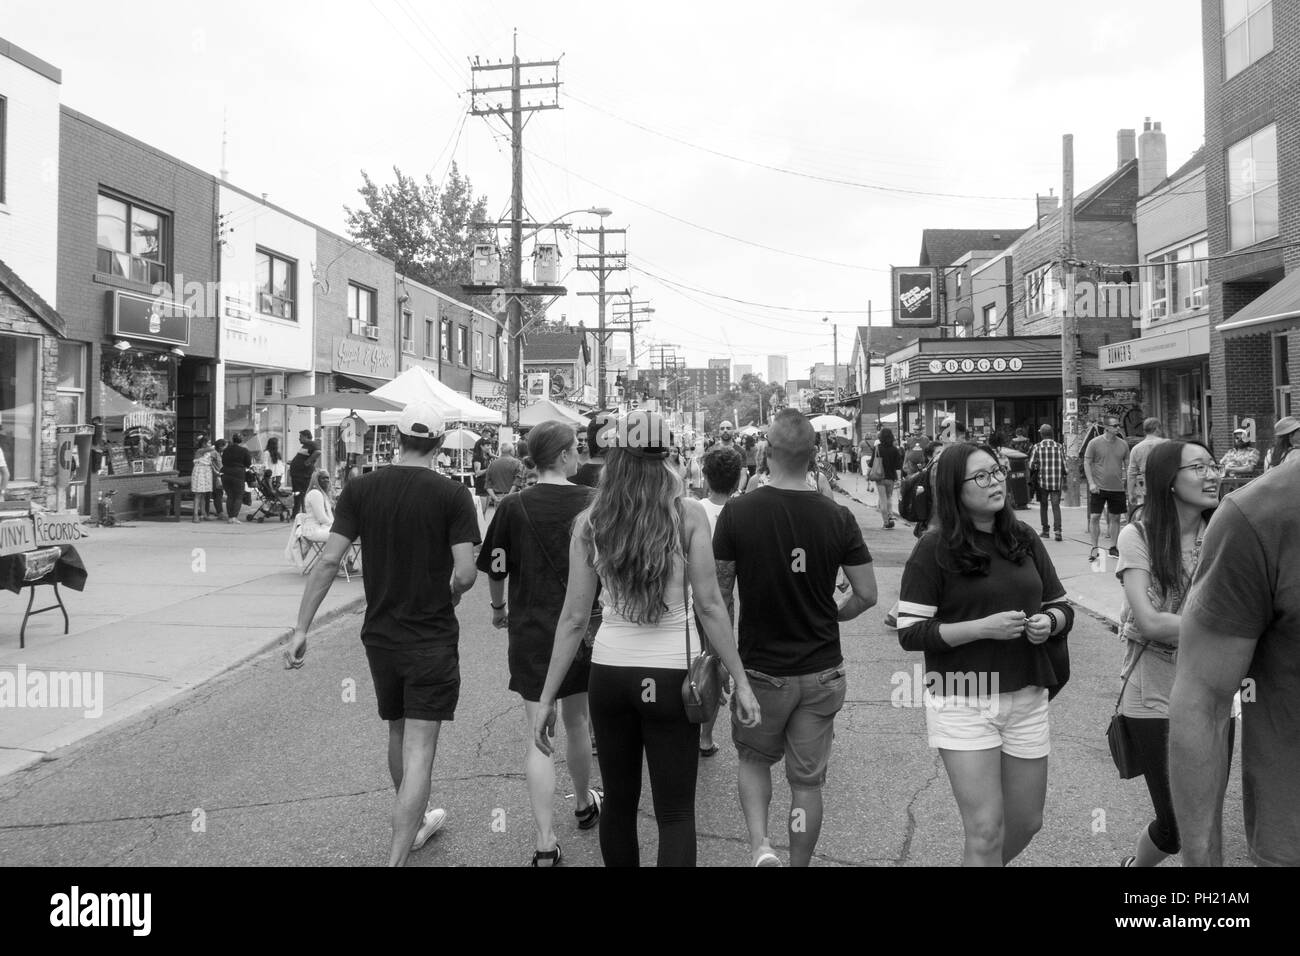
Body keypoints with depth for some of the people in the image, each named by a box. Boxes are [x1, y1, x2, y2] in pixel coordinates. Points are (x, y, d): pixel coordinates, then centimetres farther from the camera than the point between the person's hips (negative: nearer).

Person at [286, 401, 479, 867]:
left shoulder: (360, 489, -2)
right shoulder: (452, 494, -11)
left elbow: (329, 561, -6)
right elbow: (465, 574, -16)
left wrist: (301, 628, -2)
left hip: (379, 634, 4)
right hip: (432, 640, -4)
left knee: (398, 735, 23)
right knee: (419, 751, 0)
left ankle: (416, 823, 43)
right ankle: (397, 857, -4)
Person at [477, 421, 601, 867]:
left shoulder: (513, 508, -9)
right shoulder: (593, 503, -6)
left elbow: (495, 572, -3)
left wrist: (499, 608, 17)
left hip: (532, 633, -2)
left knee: (538, 734, 1)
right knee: (576, 720, 20)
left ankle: (546, 843, -1)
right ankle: (585, 803, 40)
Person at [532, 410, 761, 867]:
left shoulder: (589, 523, -3)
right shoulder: (688, 514, -9)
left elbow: (574, 617, -3)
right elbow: (709, 605, -10)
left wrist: (547, 696, 4)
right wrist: (740, 681, -2)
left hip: (609, 671, 2)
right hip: (671, 673, -2)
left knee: (619, 801, 19)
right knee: (675, 812, 9)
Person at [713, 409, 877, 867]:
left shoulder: (737, 513, -13)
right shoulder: (838, 517, -9)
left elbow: (719, 592, -5)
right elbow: (866, 594, -4)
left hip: (761, 668, -1)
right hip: (822, 672, 1)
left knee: (753, 760, 22)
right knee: (807, 780, 14)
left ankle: (759, 844, 5)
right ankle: (798, 862, 24)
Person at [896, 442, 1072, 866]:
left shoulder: (1024, 539, 7)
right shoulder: (935, 549, -9)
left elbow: (1061, 606, 16)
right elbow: (910, 633, -12)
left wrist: (1049, 621, -7)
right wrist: (983, 628, -20)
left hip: (1027, 698, 5)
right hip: (963, 702, -5)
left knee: (1026, 822, 17)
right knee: (986, 832, -5)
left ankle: (979, 860, 44)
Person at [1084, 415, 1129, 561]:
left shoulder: (1123, 444, 6)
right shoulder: (1094, 443, -4)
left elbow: (1128, 465, 12)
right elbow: (1087, 463, -3)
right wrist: (1091, 483, -12)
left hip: (1117, 488, 3)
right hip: (1099, 487, -3)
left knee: (1115, 518, 7)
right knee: (1094, 517, -5)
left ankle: (1113, 548, 18)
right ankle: (1094, 548, 5)